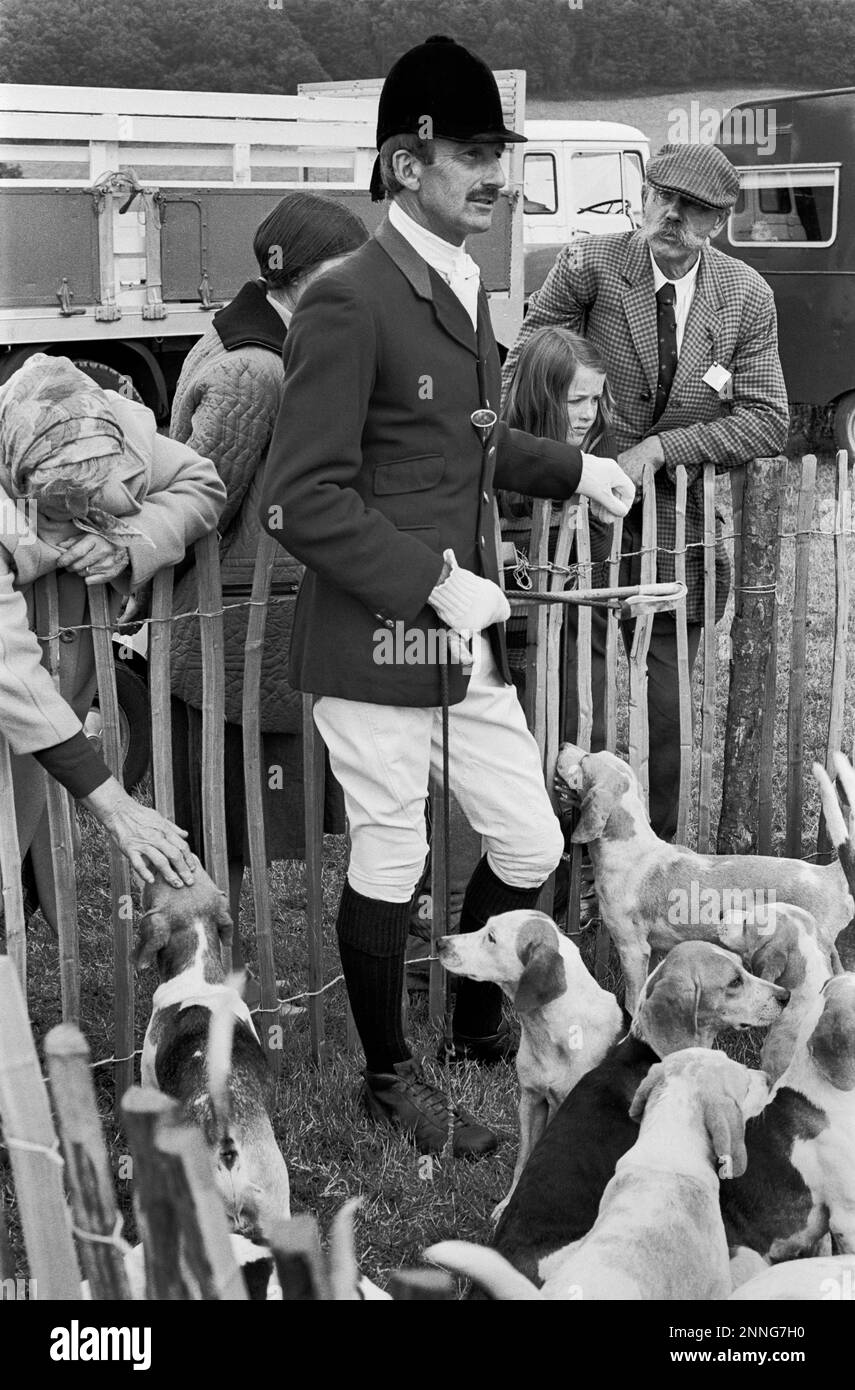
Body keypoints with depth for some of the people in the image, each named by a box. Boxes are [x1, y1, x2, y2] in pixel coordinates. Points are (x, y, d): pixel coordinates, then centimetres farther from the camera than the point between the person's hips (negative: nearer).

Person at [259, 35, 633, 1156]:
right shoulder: (348, 303, -17)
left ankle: (480, 1021, 39)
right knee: (390, 864, 6)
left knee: (531, 846, 14)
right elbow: (304, 500, -21)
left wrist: (570, 469, 17)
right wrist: (433, 583, -22)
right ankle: (390, 1077, 26)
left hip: (469, 634, 8)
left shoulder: (462, 287, 11)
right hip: (375, 640, -8)